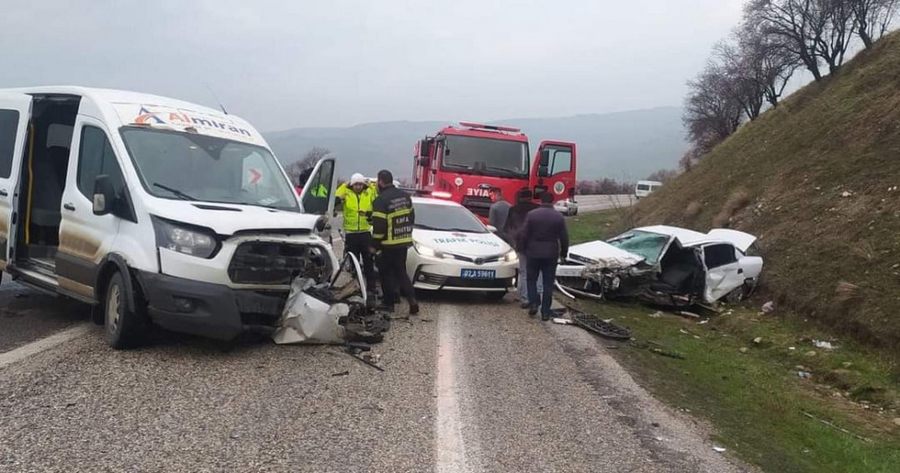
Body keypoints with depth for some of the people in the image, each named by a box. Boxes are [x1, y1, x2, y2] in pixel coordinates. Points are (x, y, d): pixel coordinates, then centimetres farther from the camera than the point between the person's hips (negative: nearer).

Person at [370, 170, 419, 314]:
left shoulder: (381, 200, -16)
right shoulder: (405, 196, 8)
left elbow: (379, 226, -17)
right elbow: (411, 217, 15)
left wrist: (374, 245, -8)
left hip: (389, 244, -7)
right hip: (404, 242, 7)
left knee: (386, 272, 8)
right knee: (401, 271, 14)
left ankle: (389, 302, 12)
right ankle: (412, 300, 2)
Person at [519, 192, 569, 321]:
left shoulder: (531, 214, -6)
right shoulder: (559, 217, -2)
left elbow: (524, 235, -4)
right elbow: (564, 238, 1)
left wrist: (525, 249, 10)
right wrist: (563, 253, 14)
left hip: (533, 253, -1)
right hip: (551, 254, 1)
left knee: (531, 279, 16)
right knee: (548, 283, 6)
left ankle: (533, 304, 4)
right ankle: (545, 312, 6)